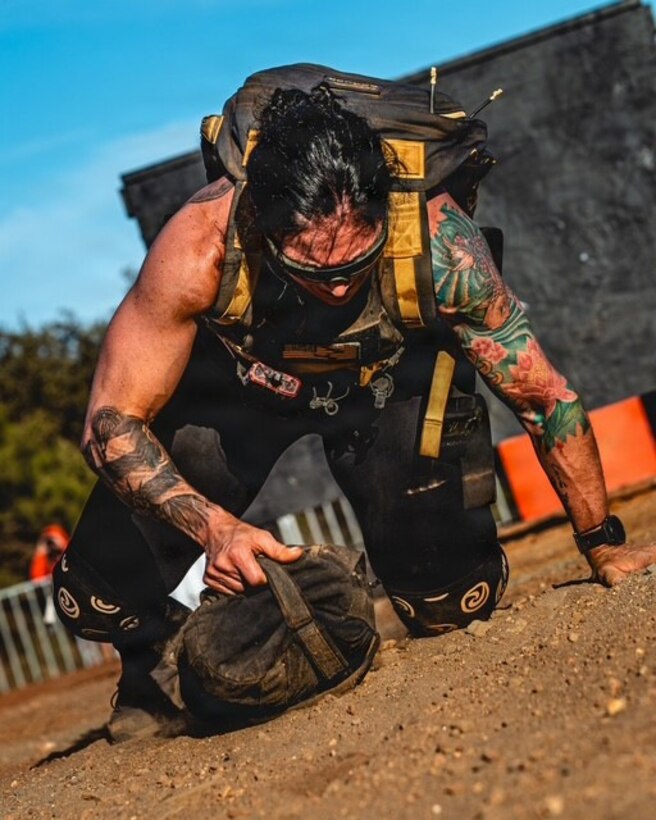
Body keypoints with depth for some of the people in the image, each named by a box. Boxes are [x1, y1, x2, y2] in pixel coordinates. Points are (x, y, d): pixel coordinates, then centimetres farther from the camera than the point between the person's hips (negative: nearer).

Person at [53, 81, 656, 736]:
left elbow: (543, 397, -22)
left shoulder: (438, 240, -36)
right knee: (99, 600, -13)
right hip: (234, 381, 0)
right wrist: (213, 526, -43)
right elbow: (111, 422, -28)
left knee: (454, 604, -13)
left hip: (389, 380, 1)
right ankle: (153, 670, 22)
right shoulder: (200, 245, -37)